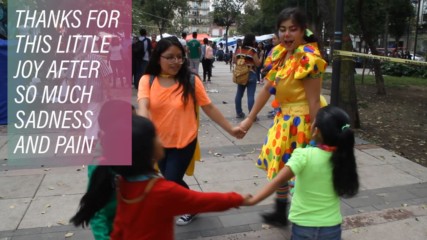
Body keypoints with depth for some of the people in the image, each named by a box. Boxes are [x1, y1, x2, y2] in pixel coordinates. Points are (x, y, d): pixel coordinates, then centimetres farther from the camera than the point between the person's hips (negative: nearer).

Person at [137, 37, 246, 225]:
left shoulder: (191, 80, -11)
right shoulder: (147, 80, -8)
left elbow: (209, 107, -5)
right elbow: (143, 106, -24)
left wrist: (230, 129, -3)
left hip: (184, 142, -3)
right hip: (158, 142, 4)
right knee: (169, 181, 21)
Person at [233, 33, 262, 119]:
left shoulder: (239, 49, 5)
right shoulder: (253, 50, -11)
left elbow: (234, 61, 11)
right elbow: (257, 64, -11)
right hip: (251, 74, -6)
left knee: (239, 94, 14)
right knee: (251, 95, -5)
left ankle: (239, 113, 22)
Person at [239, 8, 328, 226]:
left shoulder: (308, 58, -22)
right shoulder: (279, 53, 3)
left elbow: (314, 101, -23)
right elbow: (267, 88, 7)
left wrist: (316, 135, -22)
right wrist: (250, 118, 8)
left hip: (302, 121, -9)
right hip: (285, 117, 9)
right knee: (278, 164, 20)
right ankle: (281, 212, 41)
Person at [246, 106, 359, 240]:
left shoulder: (304, 155, -19)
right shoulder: (342, 158, -7)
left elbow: (278, 181, -25)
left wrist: (252, 201, -23)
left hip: (303, 226, -3)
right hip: (331, 228, 3)